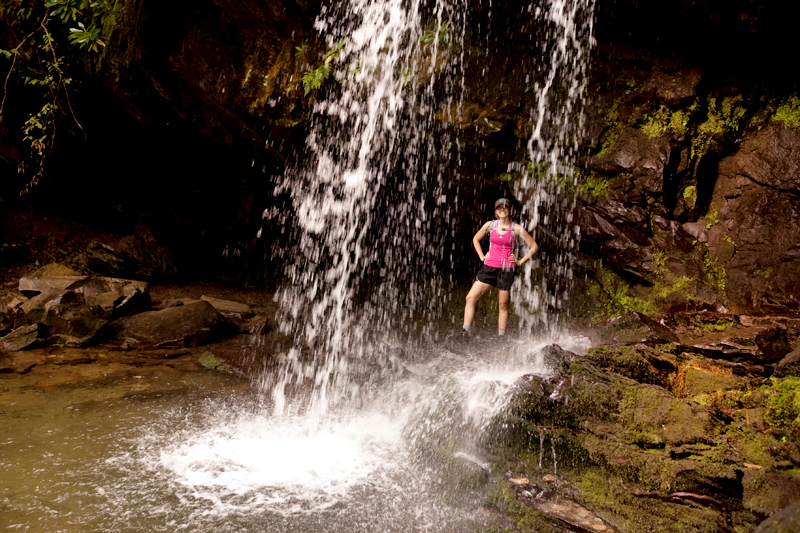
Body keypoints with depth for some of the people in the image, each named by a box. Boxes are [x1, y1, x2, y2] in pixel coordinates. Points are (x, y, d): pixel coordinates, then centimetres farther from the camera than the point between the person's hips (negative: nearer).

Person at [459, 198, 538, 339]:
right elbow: (476, 239, 21)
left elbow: (534, 246, 6)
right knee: (471, 298, -9)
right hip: (489, 267, 2)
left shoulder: (516, 229, -1)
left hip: (507, 269, -2)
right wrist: (482, 256, 11)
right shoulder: (490, 225, 5)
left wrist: (521, 261, 0)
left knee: (503, 304, 4)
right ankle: (465, 333, -6)